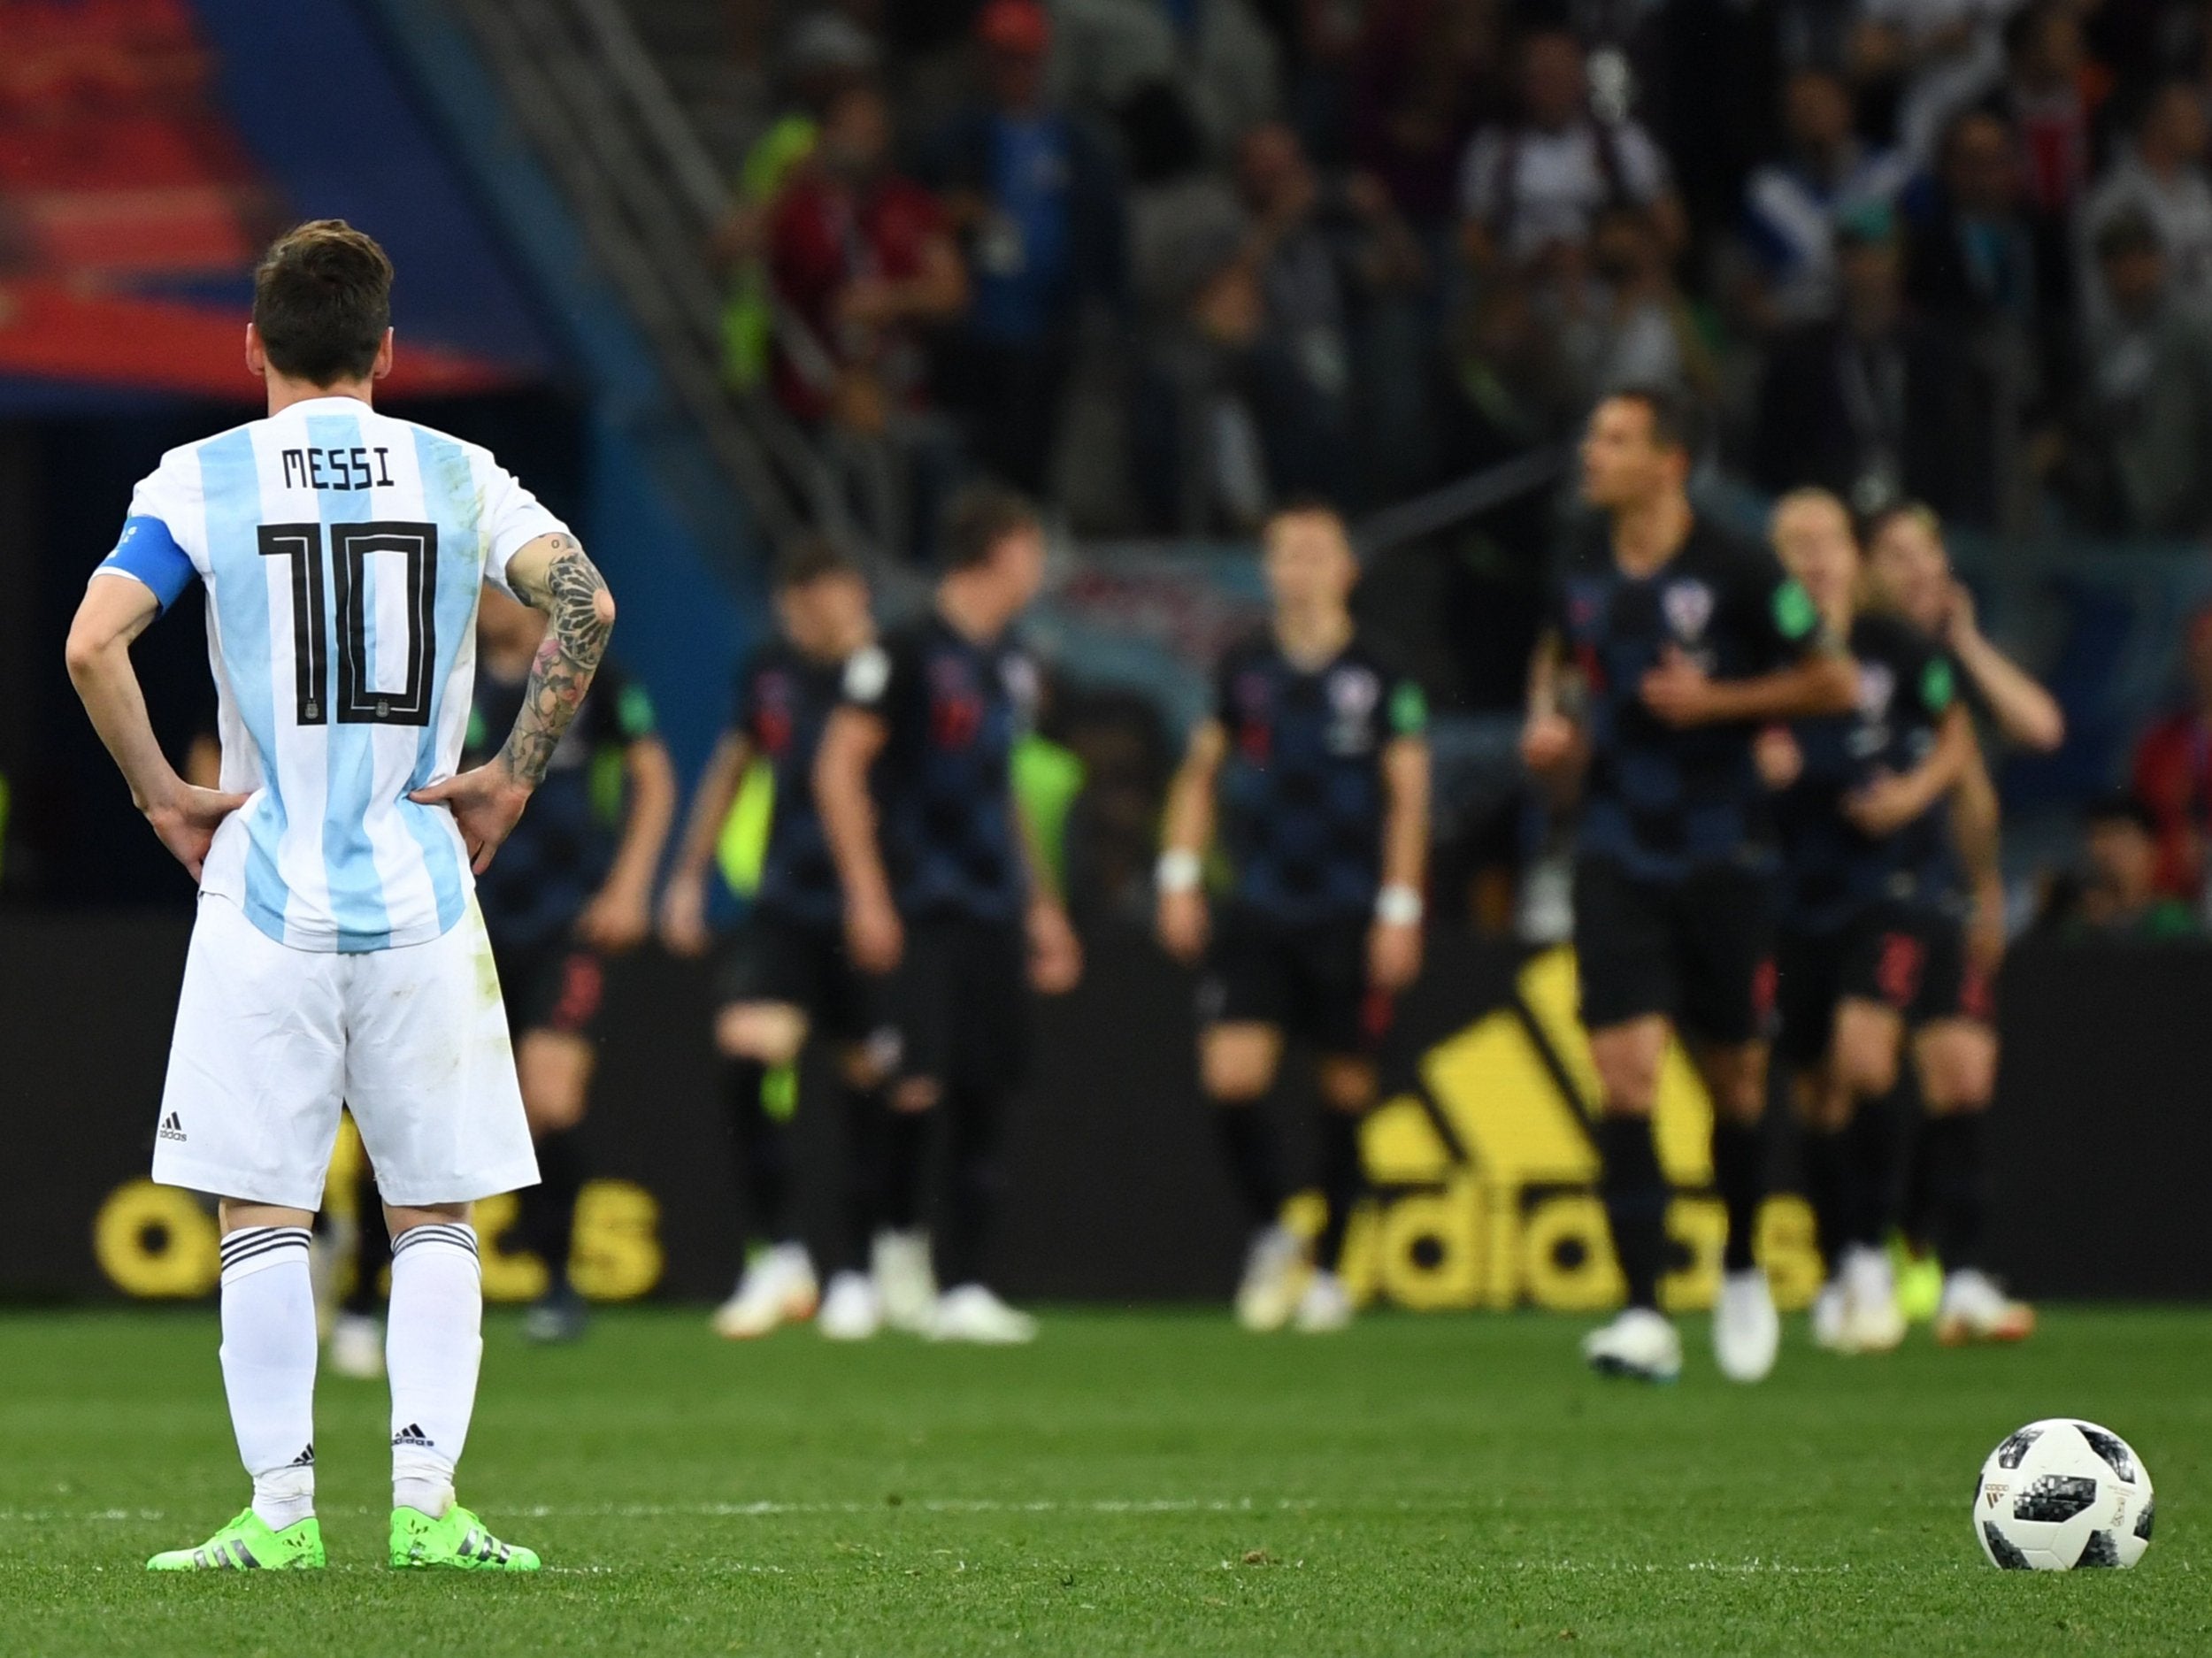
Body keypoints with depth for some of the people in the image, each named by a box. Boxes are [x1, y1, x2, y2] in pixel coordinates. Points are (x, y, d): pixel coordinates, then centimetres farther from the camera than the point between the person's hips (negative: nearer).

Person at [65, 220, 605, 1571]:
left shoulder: (202, 481, 2)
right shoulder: (459, 477, 6)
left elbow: (94, 643, -12)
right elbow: (587, 604, -9)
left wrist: (163, 794, -1)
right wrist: (516, 777, -2)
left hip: (265, 891, -1)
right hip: (422, 894, 1)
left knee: (265, 1215, 3)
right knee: (437, 1214, 6)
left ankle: (282, 1508, -1)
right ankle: (427, 1499, -3)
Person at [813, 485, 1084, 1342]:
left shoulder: (1009, 667, 16)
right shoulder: (905, 653, -7)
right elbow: (839, 768, -9)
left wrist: (1042, 905, 24)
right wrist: (866, 893, -15)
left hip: (992, 912, 7)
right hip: (921, 912, -7)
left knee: (986, 1093, 4)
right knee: (920, 1086, -16)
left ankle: (964, 1287, 7)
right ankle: (896, 1240, 6)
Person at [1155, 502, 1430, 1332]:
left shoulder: (1380, 678, -1)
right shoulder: (1243, 671, 6)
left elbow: (1408, 797, 0)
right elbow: (1201, 775, 16)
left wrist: (1399, 911, -6)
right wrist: (1180, 878, 9)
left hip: (1349, 917, -2)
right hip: (1257, 912, 2)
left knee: (1345, 1090, 4)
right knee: (1231, 1077, -13)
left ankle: (1329, 1268, 17)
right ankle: (1269, 1234, 9)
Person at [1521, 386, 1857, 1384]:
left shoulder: (1734, 573, -9)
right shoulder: (1582, 574, 4)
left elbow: (1834, 682, -5)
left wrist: (1718, 700, -13)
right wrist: (1548, 724, 5)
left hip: (1721, 854, -2)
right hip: (1618, 855, 2)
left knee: (1734, 1079, 8)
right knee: (1623, 1073, -12)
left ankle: (1742, 1273, 34)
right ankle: (1644, 1318, -13)